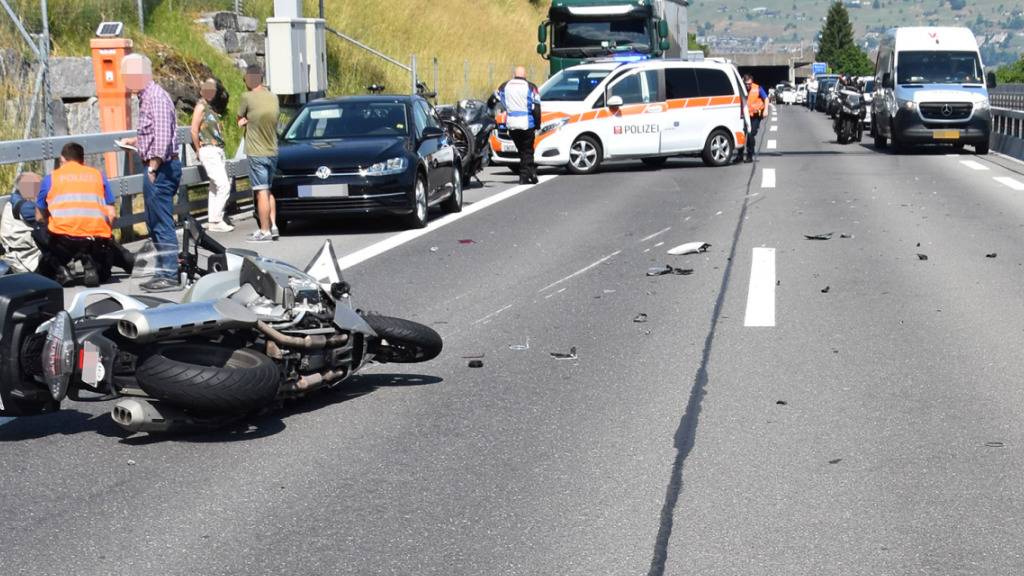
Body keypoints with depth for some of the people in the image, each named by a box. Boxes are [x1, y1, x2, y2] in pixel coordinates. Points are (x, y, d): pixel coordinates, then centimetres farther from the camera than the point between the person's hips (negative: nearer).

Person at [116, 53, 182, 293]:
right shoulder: (146, 97, 16)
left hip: (161, 167, -11)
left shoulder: (156, 97, -15)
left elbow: (162, 136, -24)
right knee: (154, 222, 15)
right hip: (156, 167, 11)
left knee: (162, 223, -9)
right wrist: (136, 141, 28)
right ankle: (163, 272, 21)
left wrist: (153, 166, -25)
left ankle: (170, 276, -7)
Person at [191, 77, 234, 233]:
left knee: (215, 187, 11)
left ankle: (212, 220, 16)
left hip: (218, 150, 8)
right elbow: (194, 131, -11)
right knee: (223, 186, -14)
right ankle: (216, 221, -11)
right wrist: (199, 151, -6)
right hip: (209, 151, -8)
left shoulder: (214, 107, 16)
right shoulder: (201, 106, -7)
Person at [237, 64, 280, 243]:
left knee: (262, 192, -4)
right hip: (273, 151, 6)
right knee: (269, 191, 17)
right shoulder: (273, 97, 6)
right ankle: (273, 226, 15)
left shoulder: (248, 97, -13)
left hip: (257, 153, -6)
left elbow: (240, 119, -2)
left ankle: (264, 232, -2)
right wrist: (250, 121, 4)